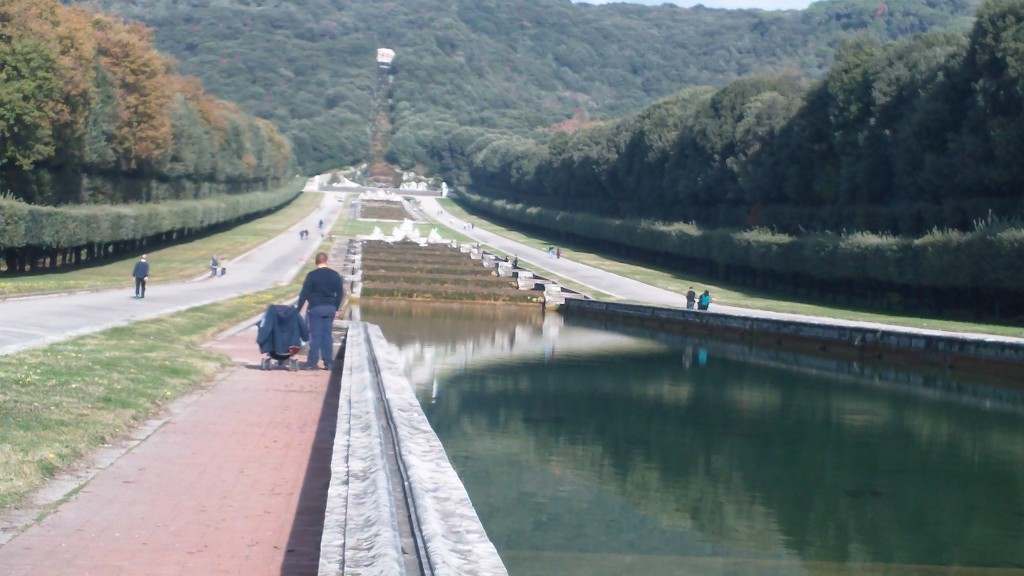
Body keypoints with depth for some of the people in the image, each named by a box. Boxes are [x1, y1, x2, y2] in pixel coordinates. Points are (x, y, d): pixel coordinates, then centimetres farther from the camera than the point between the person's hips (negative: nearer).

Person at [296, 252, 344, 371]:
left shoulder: (312, 275, -8)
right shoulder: (335, 275, 4)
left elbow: (304, 293, -9)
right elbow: (340, 293, 9)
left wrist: (298, 309, -4)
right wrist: (336, 308, 17)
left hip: (315, 308, -4)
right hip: (330, 308, 4)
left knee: (315, 335, -2)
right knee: (327, 335, 8)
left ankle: (312, 362, -3)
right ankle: (328, 362, 8)